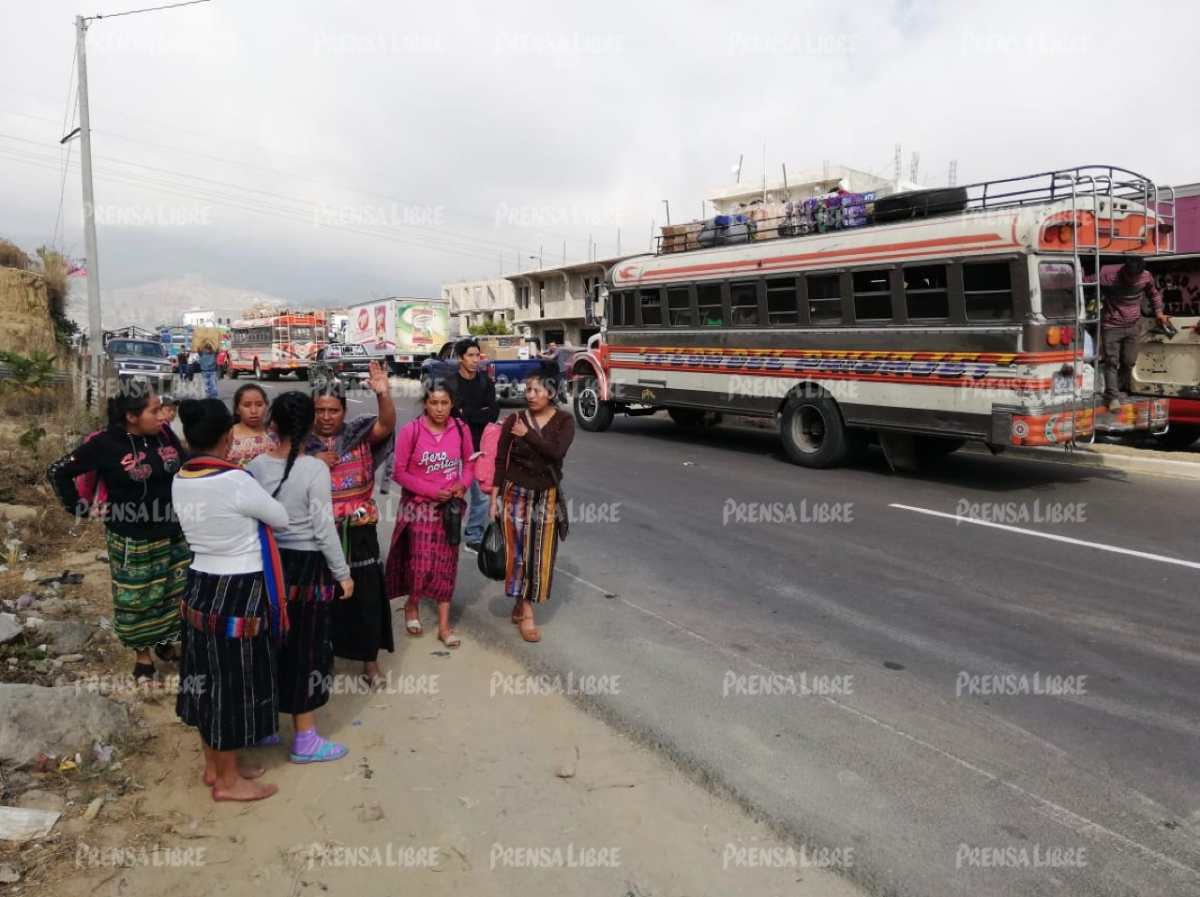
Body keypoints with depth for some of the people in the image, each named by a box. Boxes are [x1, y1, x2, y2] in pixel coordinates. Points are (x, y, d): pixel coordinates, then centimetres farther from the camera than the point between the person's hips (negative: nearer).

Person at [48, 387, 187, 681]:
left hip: (174, 534, 4)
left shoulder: (165, 434, -4)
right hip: (132, 541, -4)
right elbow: (58, 472, -6)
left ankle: (165, 641, 37)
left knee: (176, 594, 13)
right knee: (136, 599, 8)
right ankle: (143, 654, 27)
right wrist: (82, 508, -5)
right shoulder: (106, 444, -15)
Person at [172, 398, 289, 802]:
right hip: (238, 592, -8)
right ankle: (228, 780, 21)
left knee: (208, 677, 19)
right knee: (233, 683, 6)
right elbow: (282, 518, -9)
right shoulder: (235, 481, -22)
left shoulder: (180, 481, 0)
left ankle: (213, 765, 35)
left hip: (200, 586, 8)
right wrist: (259, 510, 9)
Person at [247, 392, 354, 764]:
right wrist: (343, 573, -5)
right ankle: (304, 739, 18)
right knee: (305, 647, 7)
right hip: (306, 566, -5)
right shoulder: (315, 469, -17)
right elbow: (324, 529, -15)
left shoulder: (256, 465, -3)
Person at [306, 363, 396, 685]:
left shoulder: (360, 433, -1)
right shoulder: (301, 441, 1)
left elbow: (387, 425, -19)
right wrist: (312, 464, -15)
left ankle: (370, 659, 22)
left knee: (365, 595, 7)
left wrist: (383, 394, -36)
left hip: (358, 532, 0)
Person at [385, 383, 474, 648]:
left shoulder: (461, 429, -4)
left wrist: (463, 484, -11)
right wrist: (432, 490, -17)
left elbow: (469, 462, 9)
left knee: (446, 563, 6)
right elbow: (399, 472, -10)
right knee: (422, 562, -5)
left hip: (450, 506, 3)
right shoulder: (410, 431, -13)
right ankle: (412, 606, 26)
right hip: (419, 506, -3)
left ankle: (444, 625, 16)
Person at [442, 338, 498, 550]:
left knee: (481, 494, 7)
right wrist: (479, 413, -12)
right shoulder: (449, 383, -7)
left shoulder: (486, 382, 4)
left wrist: (465, 413, -12)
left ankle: (474, 536, 21)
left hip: (479, 448, 3)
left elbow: (494, 413, -6)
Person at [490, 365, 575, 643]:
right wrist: (494, 498, -5)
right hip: (516, 493, -1)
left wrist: (528, 434, -18)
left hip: (547, 496, 1)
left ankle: (521, 603, 25)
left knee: (540, 552, 7)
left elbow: (557, 451, -22)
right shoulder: (514, 420, -5)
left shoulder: (564, 421, -4)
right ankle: (526, 612, 9)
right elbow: (500, 461, -2)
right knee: (519, 550, -1)